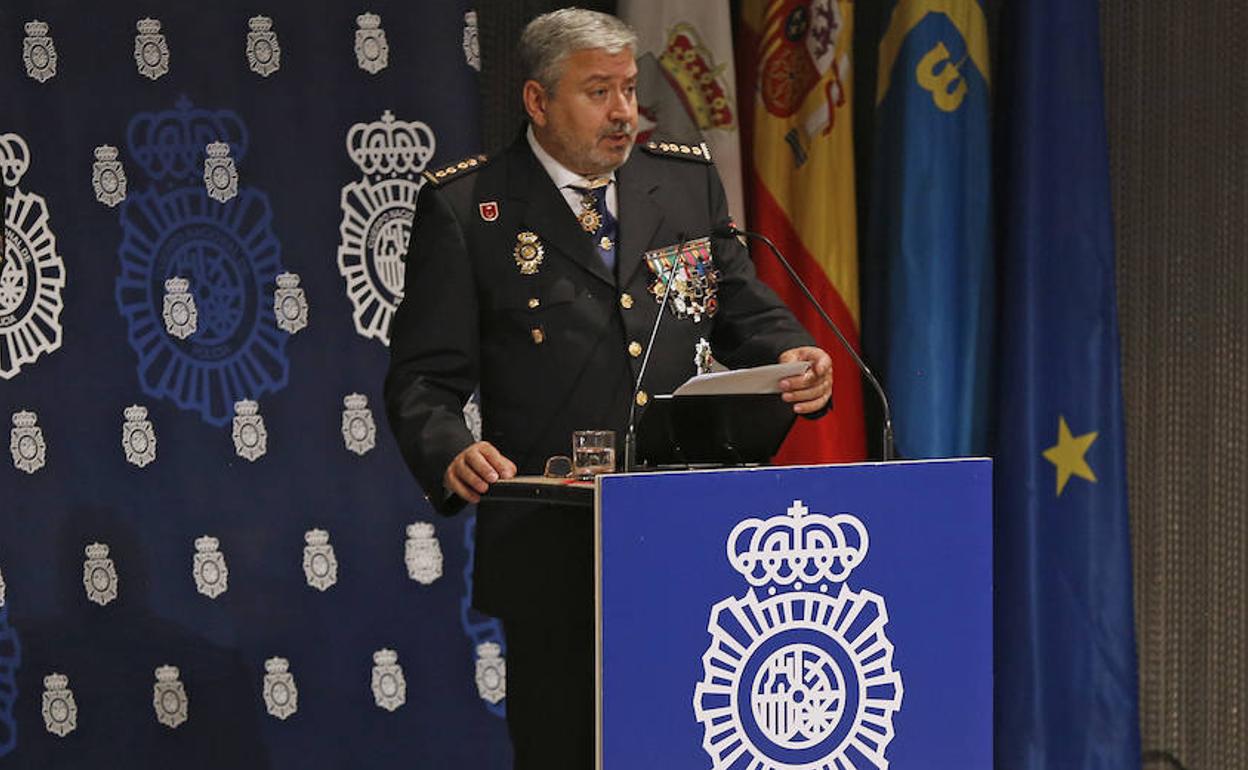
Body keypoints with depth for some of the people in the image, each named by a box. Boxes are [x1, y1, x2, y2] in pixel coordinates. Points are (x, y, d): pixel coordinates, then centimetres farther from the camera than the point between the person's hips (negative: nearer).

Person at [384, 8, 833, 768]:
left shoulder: (690, 181, 12)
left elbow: (745, 313, 16)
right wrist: (451, 455, -22)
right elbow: (426, 378, -2)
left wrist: (793, 357, -6)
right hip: (553, 548, -3)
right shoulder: (465, 207, 1)